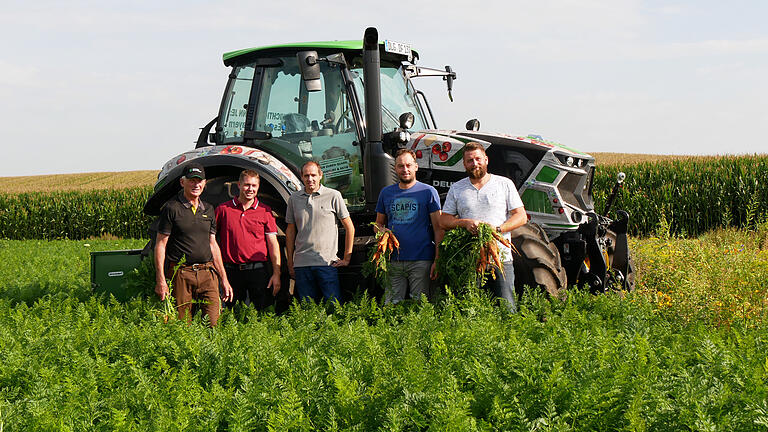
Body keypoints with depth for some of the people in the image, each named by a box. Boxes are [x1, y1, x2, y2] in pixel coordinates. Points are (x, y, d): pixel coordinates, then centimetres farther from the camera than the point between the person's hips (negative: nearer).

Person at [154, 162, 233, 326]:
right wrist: (160, 280, -11)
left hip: (208, 275, 4)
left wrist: (224, 279, 16)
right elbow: (160, 245, -4)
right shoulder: (171, 208, -3)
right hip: (181, 275, -4)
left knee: (215, 323, -5)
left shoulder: (208, 209, 14)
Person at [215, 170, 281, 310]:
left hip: (258, 271, 0)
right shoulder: (223, 209, 5)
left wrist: (276, 273, -2)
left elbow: (273, 243, 5)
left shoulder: (265, 211, 6)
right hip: (231, 271, 0)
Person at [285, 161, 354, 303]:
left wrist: (346, 258, 1)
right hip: (301, 263, 3)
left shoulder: (333, 196, 1)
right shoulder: (294, 198, 10)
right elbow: (290, 231, 16)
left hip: (327, 263, -3)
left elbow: (349, 227, 5)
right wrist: (290, 263, 12)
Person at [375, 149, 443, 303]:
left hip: (421, 261, -3)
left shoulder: (428, 192, 2)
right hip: (393, 261, 3)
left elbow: (438, 228, 0)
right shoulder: (386, 193, 13)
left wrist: (437, 260, -8)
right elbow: (379, 224, 22)